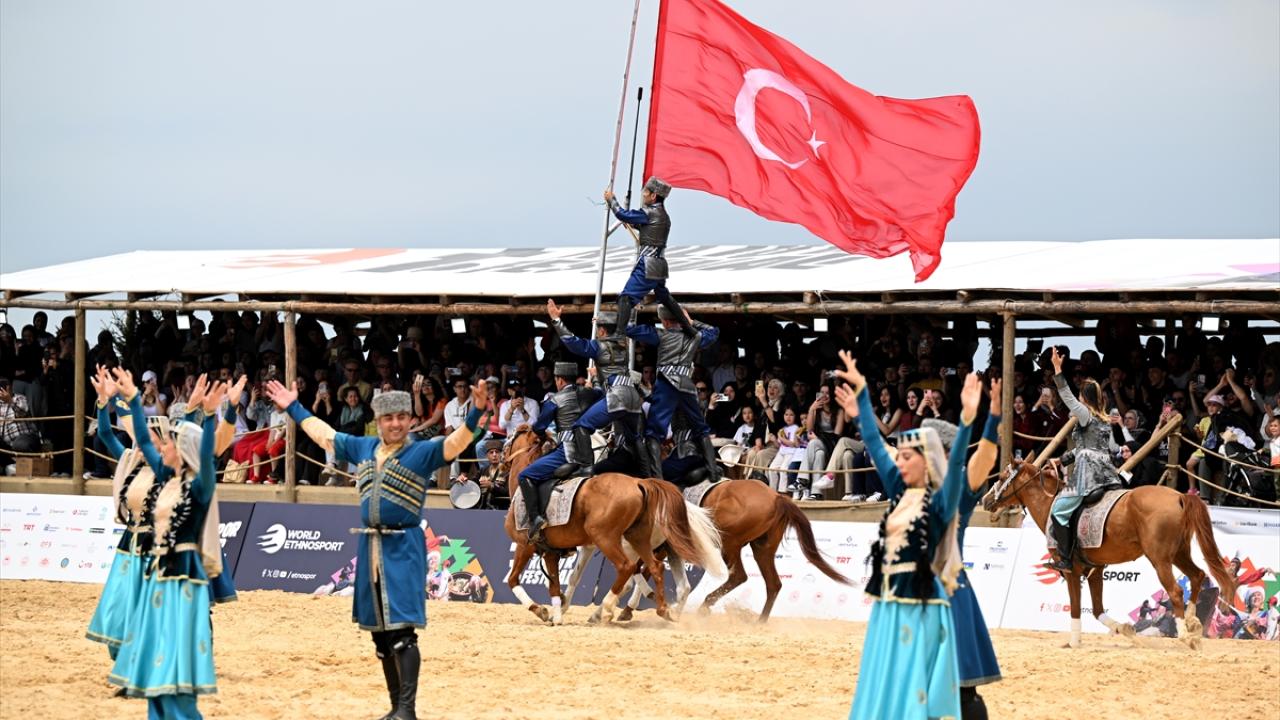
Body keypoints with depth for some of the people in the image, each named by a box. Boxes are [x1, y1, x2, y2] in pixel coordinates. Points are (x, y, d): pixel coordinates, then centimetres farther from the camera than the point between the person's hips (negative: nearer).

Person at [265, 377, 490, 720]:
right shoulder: (363, 448, 12)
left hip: (403, 549, -6)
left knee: (401, 629, -13)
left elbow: (455, 443, -21)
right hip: (369, 547, 6)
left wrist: (476, 414, -37)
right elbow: (324, 434, 25)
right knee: (381, 633, 11)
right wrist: (293, 408, 32)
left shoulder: (423, 452, -5)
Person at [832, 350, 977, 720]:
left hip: (920, 609, -7)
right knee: (884, 690, 10)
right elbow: (875, 444, 16)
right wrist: (861, 391, 19)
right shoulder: (900, 493, 10)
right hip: (889, 606, 7)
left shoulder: (939, 503, -8)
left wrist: (966, 420, -39)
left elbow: (956, 464, -24)